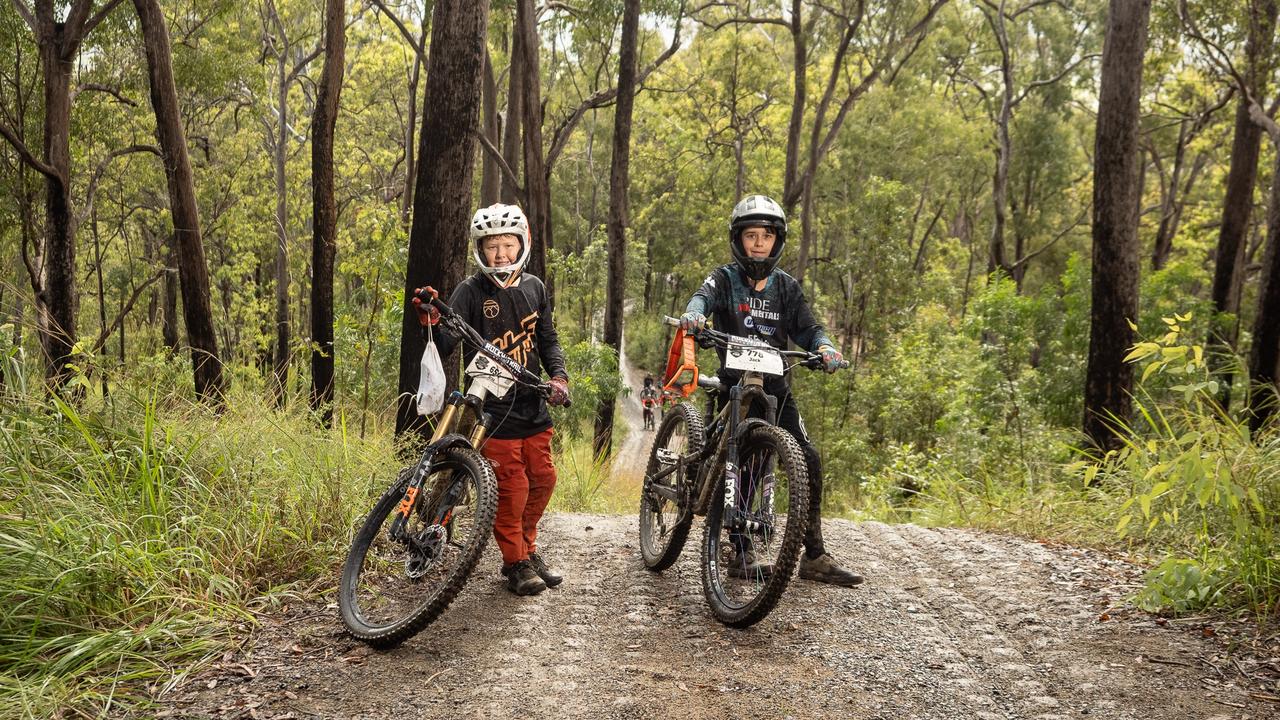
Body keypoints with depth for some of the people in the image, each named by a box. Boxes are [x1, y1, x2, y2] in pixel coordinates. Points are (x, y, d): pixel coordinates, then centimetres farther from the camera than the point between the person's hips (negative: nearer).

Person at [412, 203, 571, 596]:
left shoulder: (534, 288, 8)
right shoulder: (471, 291, -6)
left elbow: (548, 338, 14)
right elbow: (447, 345, -14)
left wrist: (558, 375, -3)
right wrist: (432, 321, -34)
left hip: (533, 402, 5)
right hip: (494, 405, -5)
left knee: (543, 478, 11)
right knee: (512, 486, -4)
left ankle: (527, 548, 31)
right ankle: (516, 563, 12)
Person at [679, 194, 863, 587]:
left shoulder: (786, 287, 10)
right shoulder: (724, 278, 0)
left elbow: (806, 327, 4)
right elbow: (704, 295, -21)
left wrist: (823, 345, -20)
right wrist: (693, 314, -45)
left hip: (775, 385, 3)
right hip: (734, 383, -3)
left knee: (808, 460, -6)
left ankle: (814, 556, 3)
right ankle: (742, 554, 6)